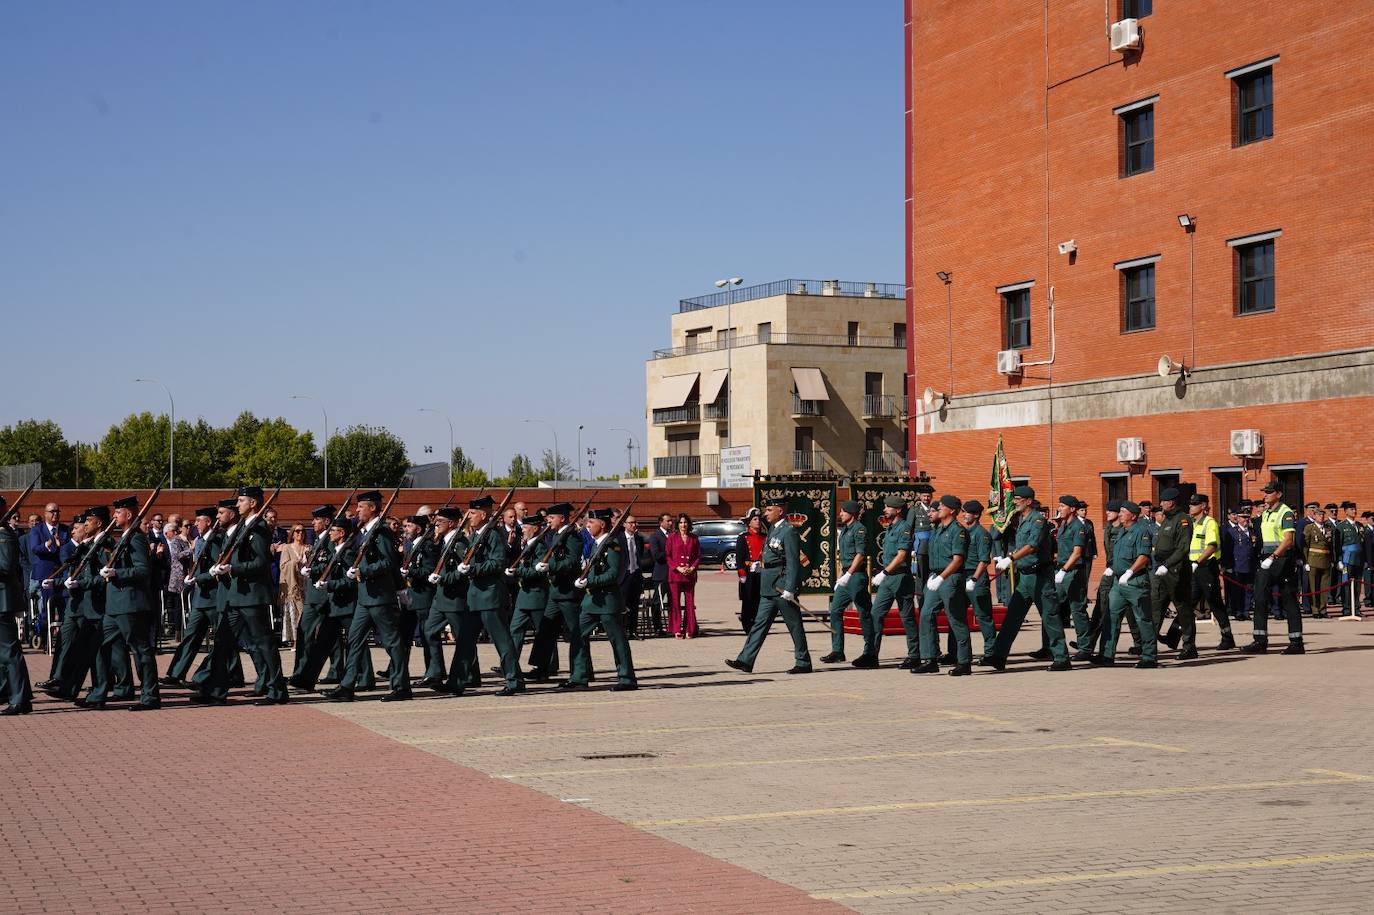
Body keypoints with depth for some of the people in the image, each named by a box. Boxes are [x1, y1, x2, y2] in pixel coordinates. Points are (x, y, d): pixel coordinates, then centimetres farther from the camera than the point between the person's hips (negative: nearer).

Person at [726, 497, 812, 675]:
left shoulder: (789, 532, -14)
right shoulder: (773, 529, 14)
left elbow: (793, 563, -19)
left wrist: (789, 589, -22)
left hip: (782, 588, -9)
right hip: (769, 588, 9)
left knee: (794, 626, 1)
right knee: (760, 623, 6)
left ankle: (803, 663, 10)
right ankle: (746, 661, 4)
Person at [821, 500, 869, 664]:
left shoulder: (858, 529, -10)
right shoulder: (844, 530, 18)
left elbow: (860, 554, -18)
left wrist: (848, 574, -23)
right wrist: (840, 577, 19)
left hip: (857, 576, -10)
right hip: (846, 576, 10)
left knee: (865, 614, -2)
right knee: (835, 611, 4)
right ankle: (837, 652, 5)